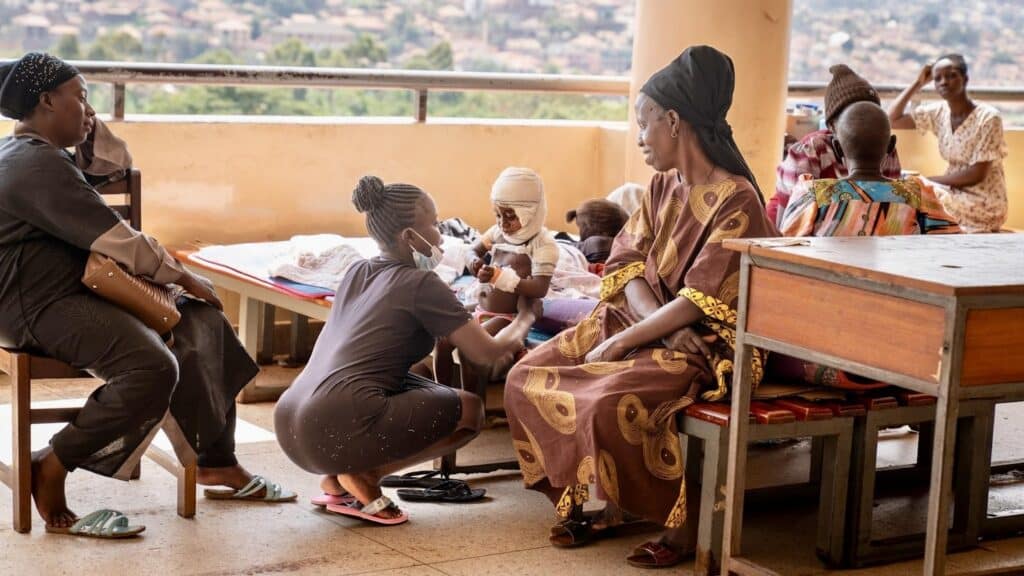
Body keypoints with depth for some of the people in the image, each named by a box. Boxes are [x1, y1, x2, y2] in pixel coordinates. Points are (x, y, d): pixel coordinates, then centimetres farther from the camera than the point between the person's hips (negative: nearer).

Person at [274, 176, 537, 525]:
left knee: (417, 385, 29)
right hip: (338, 429, -8)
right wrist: (525, 317, 22)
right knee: (471, 410, 8)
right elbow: (489, 355, 2)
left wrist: (473, 329, 24)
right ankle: (363, 476, -3)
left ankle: (338, 479, 11)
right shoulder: (420, 283, -1)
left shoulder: (358, 273, 20)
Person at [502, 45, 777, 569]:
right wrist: (654, 320, -17)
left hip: (702, 344, -8)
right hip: (645, 323, 8)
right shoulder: (662, 189, 8)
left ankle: (684, 523, -12)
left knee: (612, 406, -34)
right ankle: (611, 504, 2)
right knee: (527, 378, -6)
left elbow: (698, 305, -21)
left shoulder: (735, 201, -17)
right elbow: (627, 263, 2)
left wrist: (620, 344, -20)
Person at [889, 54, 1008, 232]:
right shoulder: (938, 112, 2)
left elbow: (976, 175, -18)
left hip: (984, 203, -6)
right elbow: (892, 120, 4)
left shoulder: (988, 117, -16)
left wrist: (929, 180, -14)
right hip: (956, 192, 6)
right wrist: (918, 84, 0)